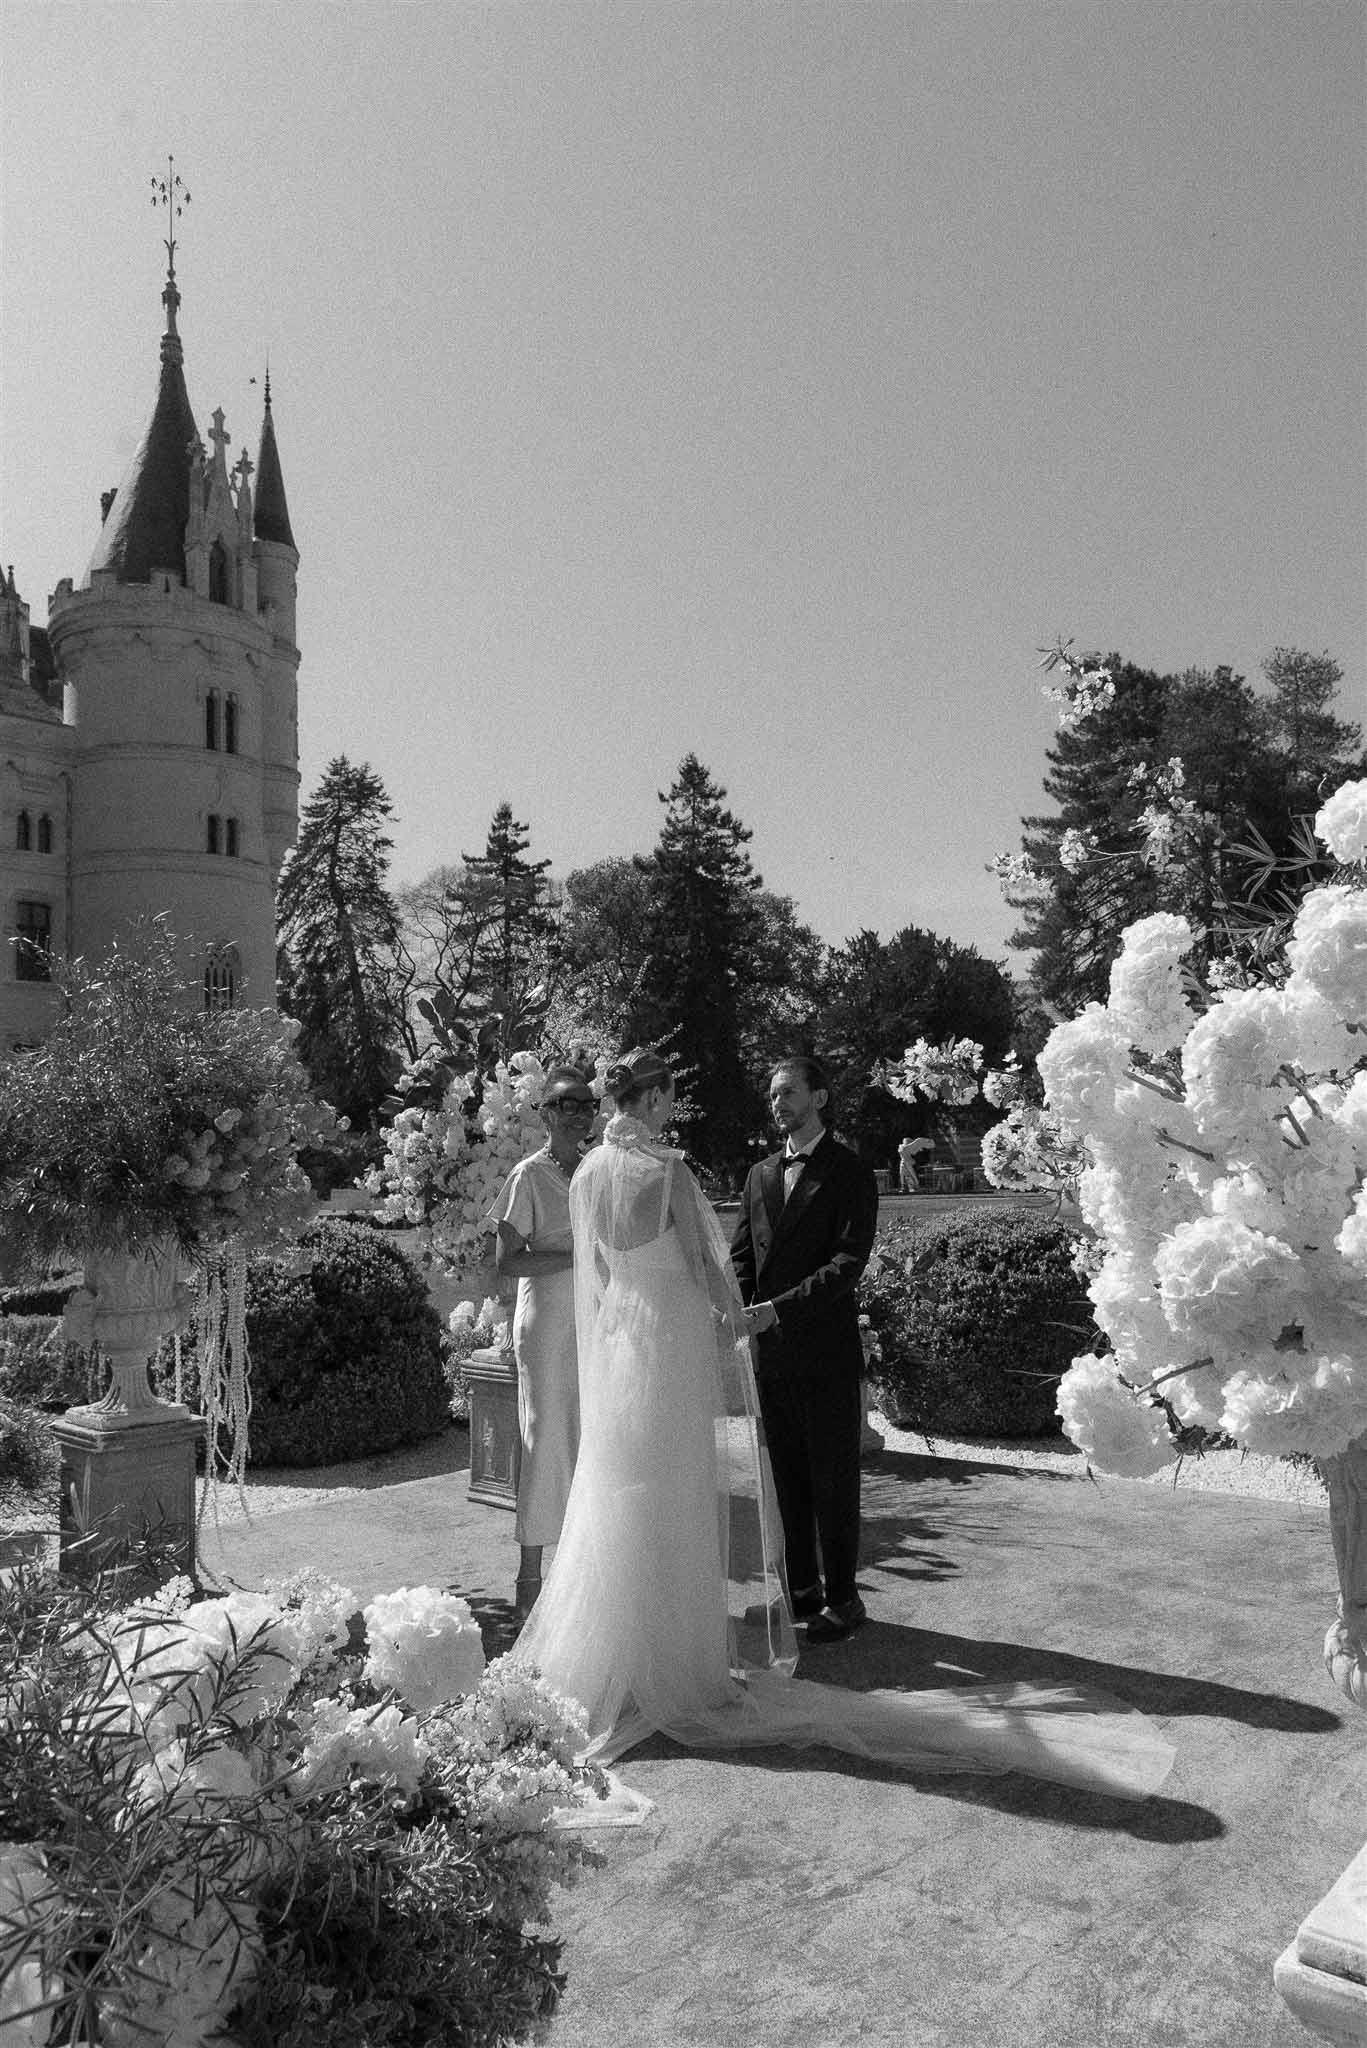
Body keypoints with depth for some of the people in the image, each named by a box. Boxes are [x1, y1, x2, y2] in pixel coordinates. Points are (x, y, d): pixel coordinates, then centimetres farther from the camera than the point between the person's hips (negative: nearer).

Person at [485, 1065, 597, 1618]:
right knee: (546, 1439, -1)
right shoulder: (529, 1175, -6)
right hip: (547, 1322, -5)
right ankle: (529, 1576, 11)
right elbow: (508, 1262, -10)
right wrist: (577, 1257, -17)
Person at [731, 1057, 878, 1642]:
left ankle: (841, 1598, 16)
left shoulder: (850, 1172, -4)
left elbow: (849, 1261, -14)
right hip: (770, 1351, 5)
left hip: (827, 1350, -5)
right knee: (786, 1476, 13)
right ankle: (799, 1587, 26)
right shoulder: (760, 1175, 14)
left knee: (833, 1479, 4)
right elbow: (741, 1256, 13)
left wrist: (781, 1308, -22)